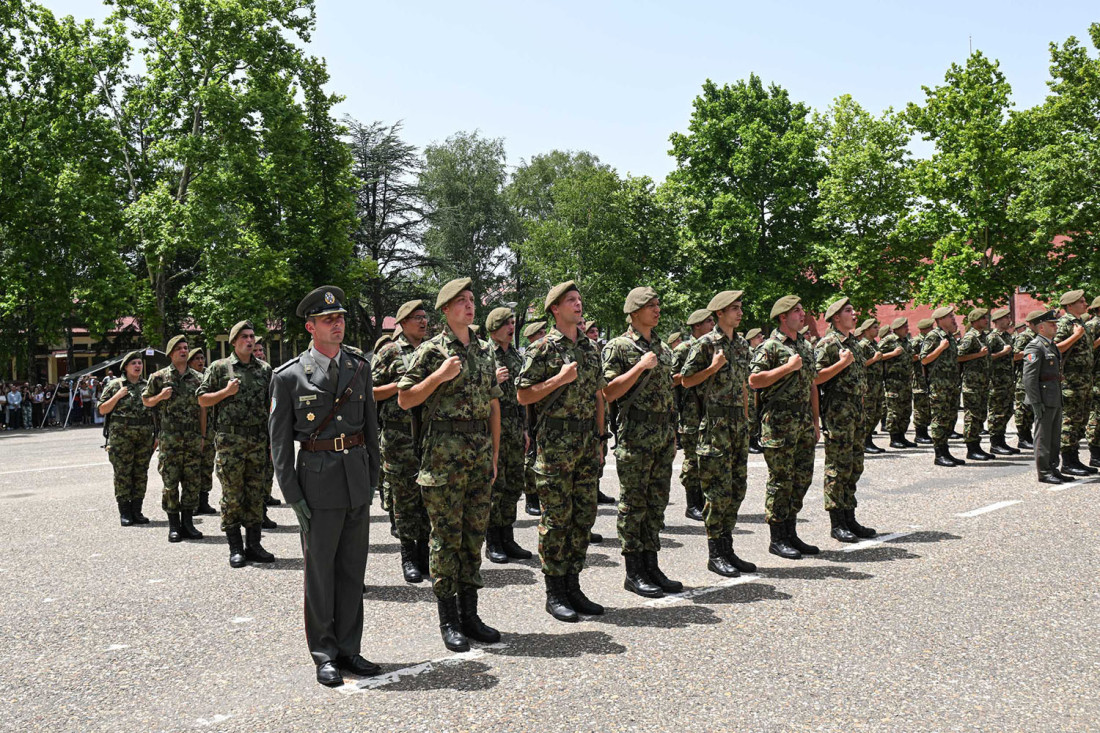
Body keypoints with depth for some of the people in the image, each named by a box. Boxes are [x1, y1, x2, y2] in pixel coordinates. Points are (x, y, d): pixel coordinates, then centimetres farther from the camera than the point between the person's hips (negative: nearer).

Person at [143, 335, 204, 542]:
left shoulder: (197, 378, 10)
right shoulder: (159, 377, 2)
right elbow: (146, 401, 10)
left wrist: (204, 434, 9)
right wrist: (161, 396, -10)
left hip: (194, 439, 3)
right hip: (170, 438, -3)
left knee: (192, 482, 5)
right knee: (170, 482, -1)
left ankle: (188, 523, 13)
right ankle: (174, 525, 7)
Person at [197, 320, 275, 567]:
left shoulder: (265, 369, 12)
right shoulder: (219, 367, 3)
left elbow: (272, 404, 15)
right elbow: (203, 399, 4)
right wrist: (226, 392, -12)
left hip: (259, 442, 3)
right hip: (230, 442, -3)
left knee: (256, 495, 7)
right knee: (232, 495, 0)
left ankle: (254, 545, 15)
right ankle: (235, 548, 7)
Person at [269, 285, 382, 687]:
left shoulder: (360, 367, 8)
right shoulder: (288, 376, -5)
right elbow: (279, 440, -3)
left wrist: (373, 475, 9)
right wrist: (292, 494, -8)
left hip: (358, 480, 4)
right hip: (319, 481, -4)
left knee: (353, 568, 10)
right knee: (320, 570, 4)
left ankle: (349, 648, 21)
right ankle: (324, 654, 16)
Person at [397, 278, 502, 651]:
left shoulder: (485, 351, 14)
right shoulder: (431, 351, -3)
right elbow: (405, 398, -4)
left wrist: (495, 454, 13)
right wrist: (440, 376, -15)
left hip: (480, 452, 5)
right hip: (444, 453, -5)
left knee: (474, 533, 9)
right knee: (447, 536, 0)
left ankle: (469, 613, 19)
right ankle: (448, 620, 8)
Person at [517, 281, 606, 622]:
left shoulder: (591, 348, 14)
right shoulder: (543, 348, -4)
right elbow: (523, 395, -6)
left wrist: (599, 439, 14)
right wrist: (559, 379, -16)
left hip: (587, 441, 6)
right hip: (555, 443, -6)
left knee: (584, 515, 8)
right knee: (556, 517, -3)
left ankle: (573, 585, 18)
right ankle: (554, 591, 6)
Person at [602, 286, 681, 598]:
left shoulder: (663, 347, 16)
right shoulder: (618, 347, -5)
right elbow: (609, 393, -13)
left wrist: (672, 432, 18)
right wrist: (641, 366, -18)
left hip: (664, 434, 7)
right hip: (635, 436, -7)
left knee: (657, 502, 10)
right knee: (633, 503, -1)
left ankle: (651, 566, 19)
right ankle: (633, 573, 7)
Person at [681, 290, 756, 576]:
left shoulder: (742, 344, 14)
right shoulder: (705, 344, -7)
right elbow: (687, 381, -5)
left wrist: (746, 419, 18)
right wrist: (713, 367, -17)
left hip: (738, 421, 7)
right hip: (715, 421, -7)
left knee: (738, 486, 9)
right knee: (718, 490, -6)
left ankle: (727, 548, 18)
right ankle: (715, 554, 3)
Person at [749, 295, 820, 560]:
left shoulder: (806, 346, 17)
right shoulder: (771, 346, -7)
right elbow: (754, 380, -16)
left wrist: (816, 420, 17)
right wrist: (788, 367, -17)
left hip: (804, 422, 8)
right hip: (780, 421, -8)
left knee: (802, 478, 10)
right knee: (780, 480, -3)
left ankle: (791, 533, 21)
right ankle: (777, 539, 6)